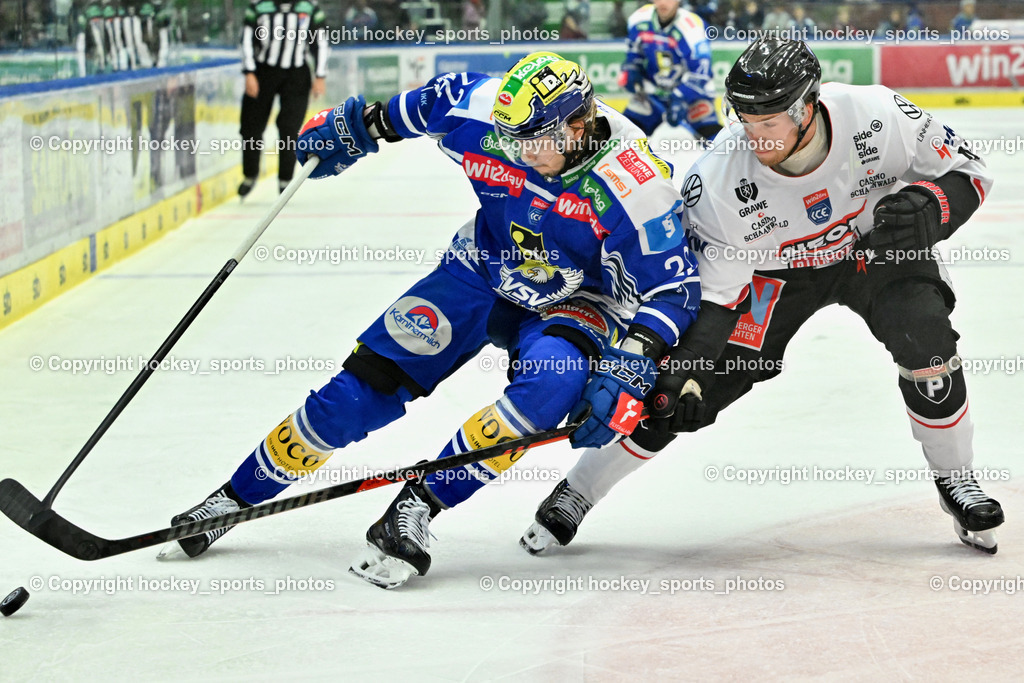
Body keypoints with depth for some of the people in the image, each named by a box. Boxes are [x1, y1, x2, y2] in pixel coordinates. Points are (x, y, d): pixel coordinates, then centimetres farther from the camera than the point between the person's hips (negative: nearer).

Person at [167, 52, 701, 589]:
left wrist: (627, 369, -36)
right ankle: (236, 496, 5)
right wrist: (361, 125, 10)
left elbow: (674, 288, -25)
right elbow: (425, 104, 2)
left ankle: (417, 507, -26)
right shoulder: (480, 111, -22)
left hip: (573, 301, -2)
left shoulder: (635, 185, -30)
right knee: (370, 384, -9)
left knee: (549, 387, -35)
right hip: (483, 271, 2)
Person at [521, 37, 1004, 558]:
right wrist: (682, 369, -32)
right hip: (773, 269, 0)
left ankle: (954, 478, 0)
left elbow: (964, 170, -15)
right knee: (697, 388, -9)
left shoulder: (877, 115, -31)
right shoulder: (718, 179, -31)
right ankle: (578, 491, 9)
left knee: (924, 340, -26)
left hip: (878, 246, 1)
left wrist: (928, 206, -35)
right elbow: (709, 292, -21)